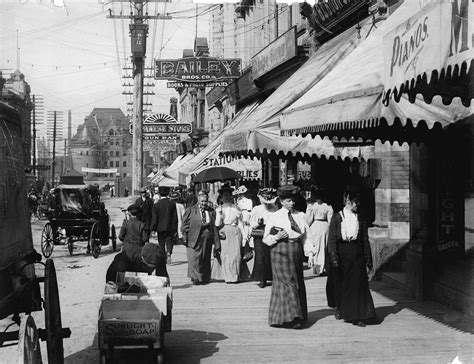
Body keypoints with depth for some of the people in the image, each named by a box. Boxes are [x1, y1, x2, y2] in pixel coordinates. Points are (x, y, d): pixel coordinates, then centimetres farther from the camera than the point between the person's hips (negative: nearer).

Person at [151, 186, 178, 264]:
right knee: (169, 241, 7)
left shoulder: (156, 205, -7)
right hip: (170, 228, 1)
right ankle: (169, 253, -19)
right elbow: (175, 217, 0)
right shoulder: (172, 204, -2)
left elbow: (154, 218, -6)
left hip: (160, 228, -1)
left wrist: (153, 229, 1)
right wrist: (175, 229, 7)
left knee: (161, 243, 11)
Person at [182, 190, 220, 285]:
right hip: (194, 239, -3)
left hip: (207, 240, 3)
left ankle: (204, 278, 19)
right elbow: (185, 225, 3)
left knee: (205, 259, 9)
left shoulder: (211, 211, 7)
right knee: (194, 259, -8)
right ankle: (195, 277, -1)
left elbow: (214, 227, 5)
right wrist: (185, 237, -5)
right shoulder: (190, 210, 1)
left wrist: (217, 243, 1)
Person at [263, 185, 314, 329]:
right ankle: (290, 317, -12)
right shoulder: (275, 217, 1)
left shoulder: (300, 216, 10)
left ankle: (298, 315, 16)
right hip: (281, 251, -4)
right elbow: (266, 239, 4)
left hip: (296, 251, 4)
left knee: (298, 283, 6)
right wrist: (277, 237, -15)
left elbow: (307, 236, 10)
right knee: (287, 282, -11)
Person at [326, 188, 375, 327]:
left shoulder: (360, 220, 8)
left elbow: (365, 241, 9)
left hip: (357, 256, 2)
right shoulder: (337, 218, -1)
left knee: (358, 285, -4)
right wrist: (334, 257, -15)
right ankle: (339, 307, 33)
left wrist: (368, 260, 5)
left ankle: (357, 316, -2)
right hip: (341, 254, -2)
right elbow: (332, 239, -5)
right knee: (339, 283, 8)